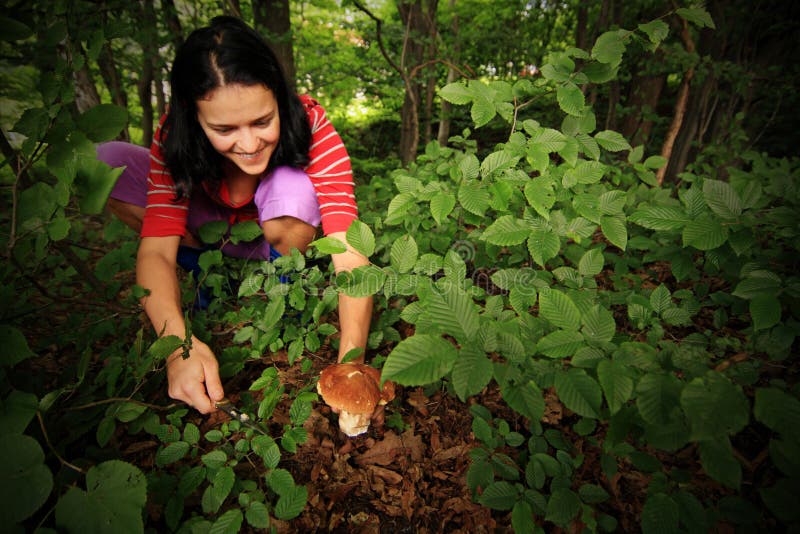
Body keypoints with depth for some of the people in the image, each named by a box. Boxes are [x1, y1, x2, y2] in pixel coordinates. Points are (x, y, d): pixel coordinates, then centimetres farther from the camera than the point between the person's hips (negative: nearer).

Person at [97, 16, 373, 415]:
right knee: (107, 164, -17)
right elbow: (156, 250, -29)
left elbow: (349, 251, -40)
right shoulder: (175, 136, -25)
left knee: (294, 189, -37)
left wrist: (351, 360, -53)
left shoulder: (309, 124, -32)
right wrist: (179, 342, -47)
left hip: (279, 234, -2)